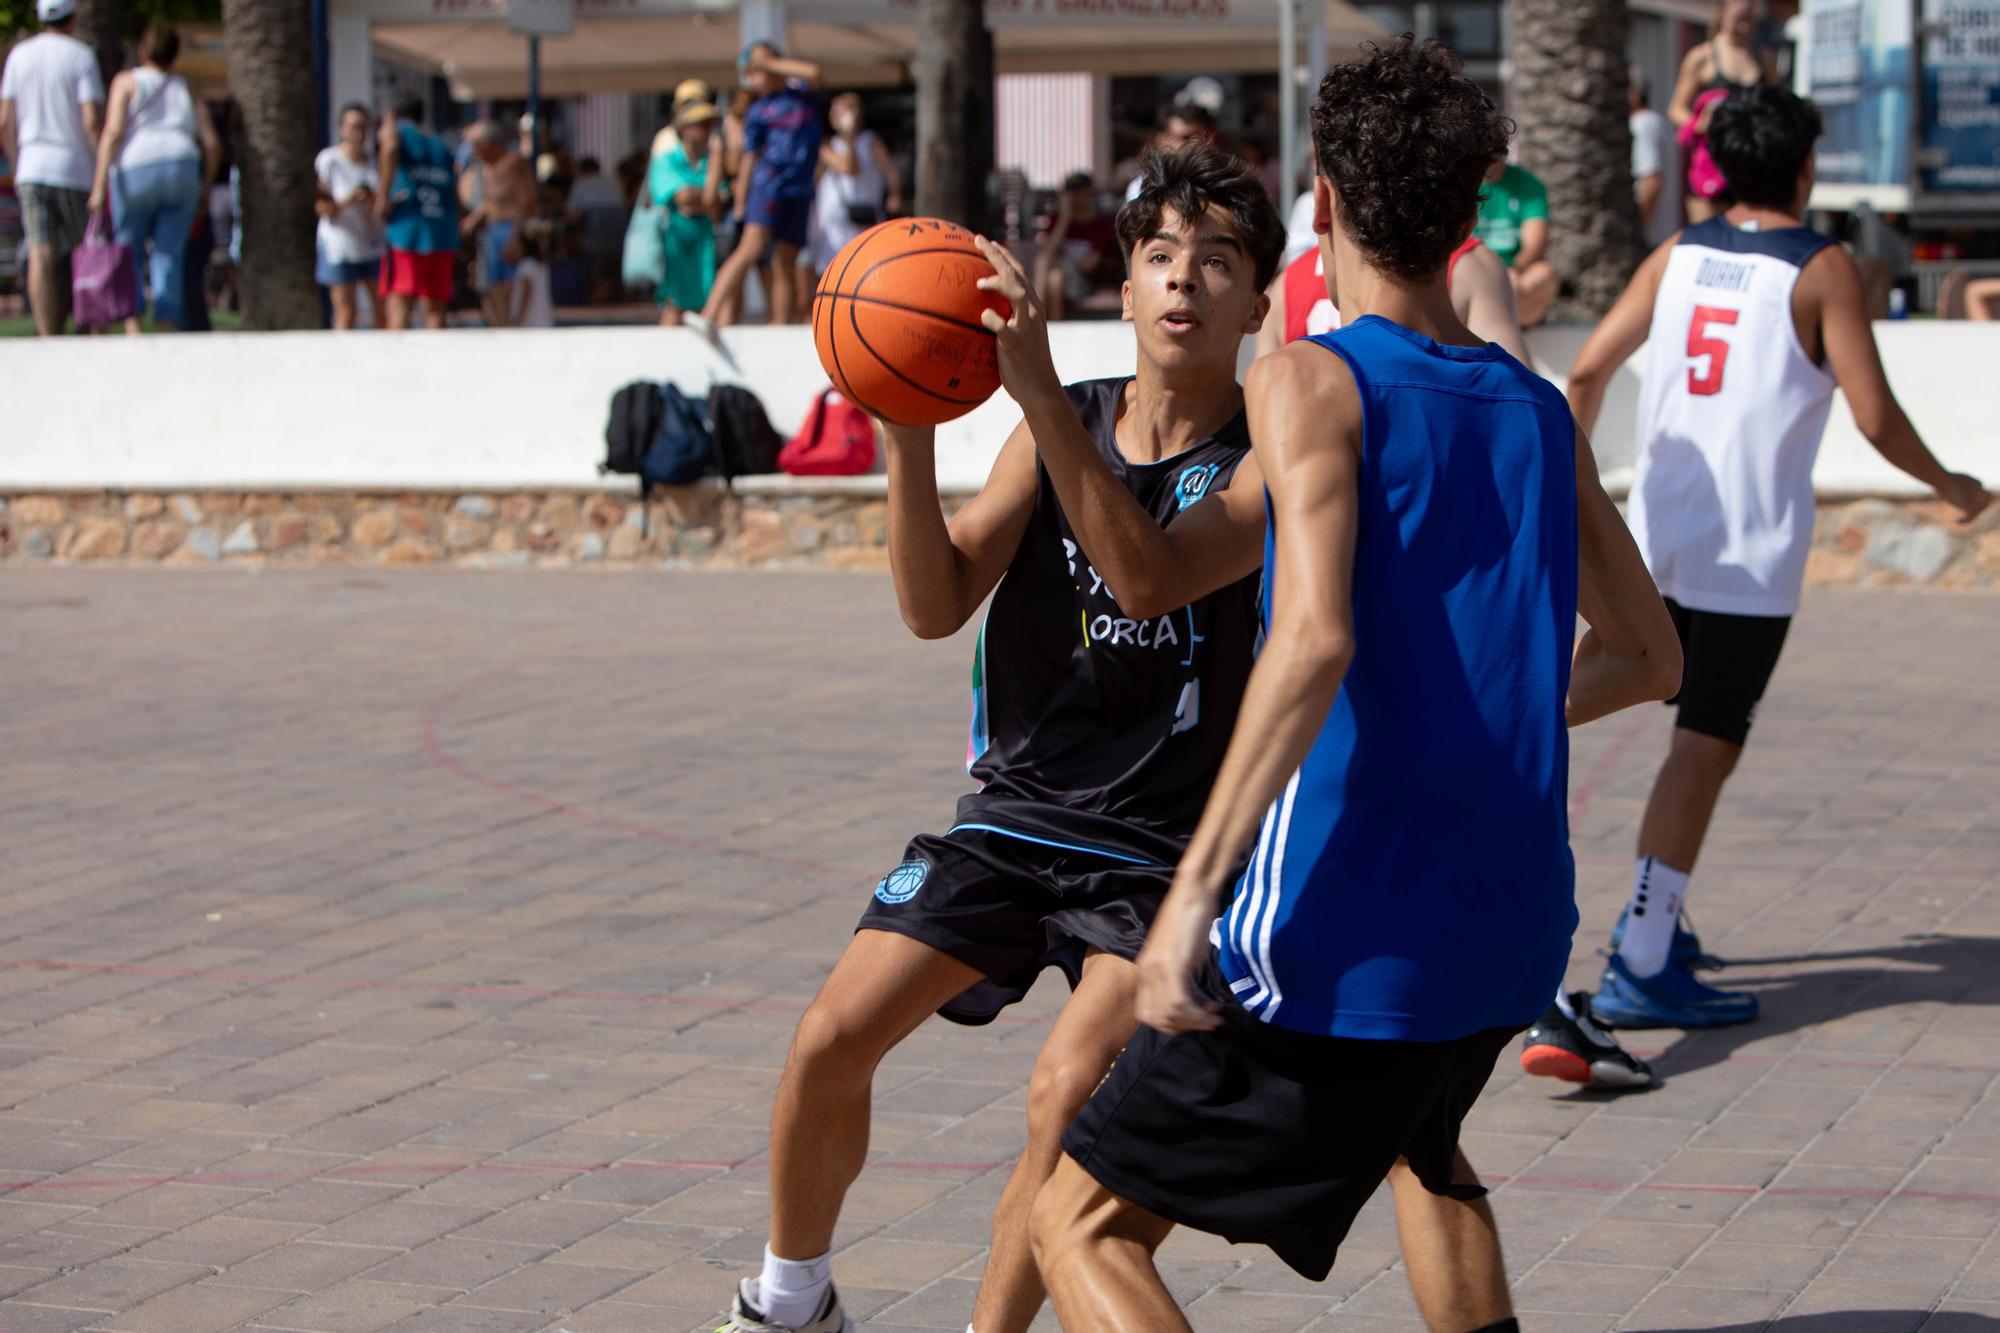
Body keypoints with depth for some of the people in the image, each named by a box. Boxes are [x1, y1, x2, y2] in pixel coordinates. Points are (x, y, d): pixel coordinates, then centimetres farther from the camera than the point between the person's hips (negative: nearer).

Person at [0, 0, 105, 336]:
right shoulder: (81, 56, -4)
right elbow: (92, 120, -13)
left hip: (31, 169, 3)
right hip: (73, 169, -3)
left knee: (41, 258, -7)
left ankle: (47, 342, -17)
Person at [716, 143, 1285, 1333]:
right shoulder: (1065, 425, 2)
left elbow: (1149, 579, -31)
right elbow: (938, 606, -7)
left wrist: (1038, 387, -37)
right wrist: (909, 435, -23)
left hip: (1165, 846, -4)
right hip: (1018, 810, 4)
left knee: (1068, 1097, -22)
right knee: (834, 1037, -5)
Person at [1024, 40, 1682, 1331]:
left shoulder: (1310, 381, -8)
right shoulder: (1540, 412, 11)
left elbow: (1315, 641, -24)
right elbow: (1647, 658, 21)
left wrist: (1192, 894, -26)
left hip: (1346, 942, -7)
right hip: (1513, 932, 7)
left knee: (1084, 1226, 2)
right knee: (1421, 1146, 38)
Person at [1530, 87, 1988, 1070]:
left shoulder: (1677, 256, 8)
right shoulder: (1821, 269, -6)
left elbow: (1589, 370, 6)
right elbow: (1874, 417, -9)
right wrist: (1948, 487, 8)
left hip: (1659, 537, 6)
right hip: (1750, 554, -6)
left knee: (1699, 737, 21)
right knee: (1705, 751, -4)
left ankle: (1651, 918, 25)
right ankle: (1640, 969, -8)